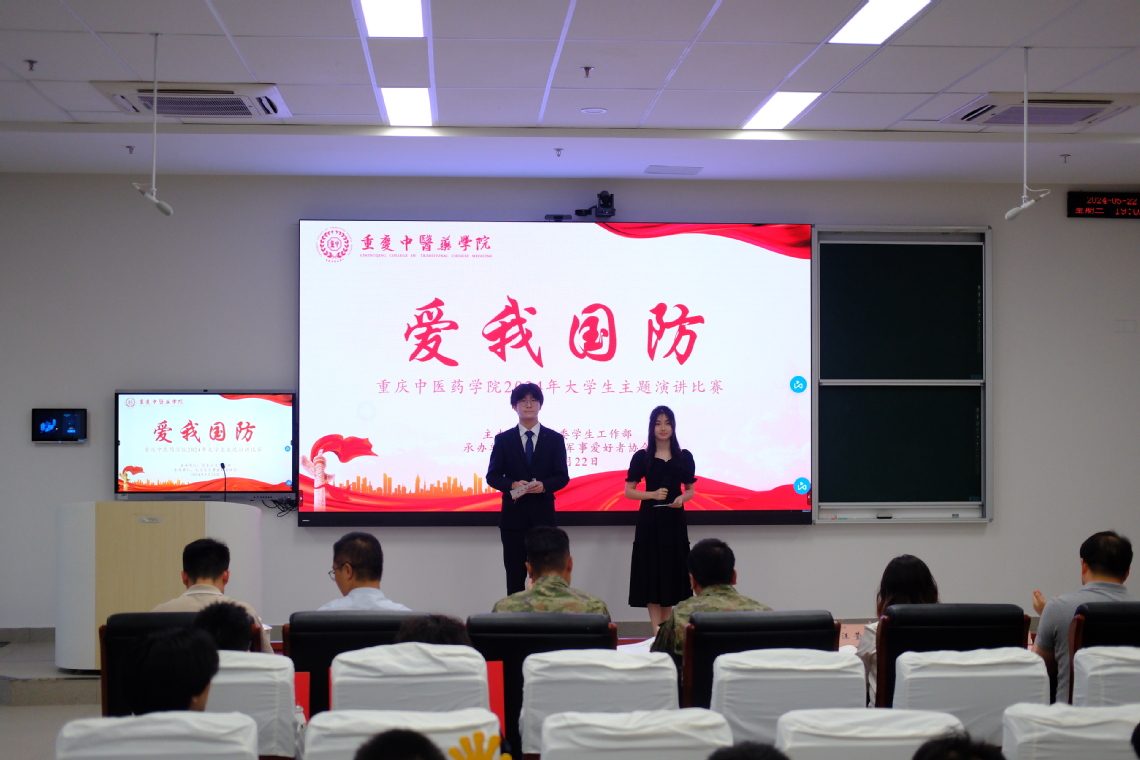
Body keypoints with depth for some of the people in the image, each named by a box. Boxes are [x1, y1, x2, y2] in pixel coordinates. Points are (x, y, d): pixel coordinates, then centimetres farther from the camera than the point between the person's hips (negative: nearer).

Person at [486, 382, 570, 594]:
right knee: (515, 576, 4)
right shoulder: (503, 439, 5)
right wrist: (512, 485, -18)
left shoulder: (555, 439, 6)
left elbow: (562, 477, 3)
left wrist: (544, 485, -18)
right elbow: (492, 476, 2)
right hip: (513, 514, 0)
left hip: (543, 513, 0)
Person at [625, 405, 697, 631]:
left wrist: (682, 498, -11)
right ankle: (657, 631, -2)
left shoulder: (684, 457, 5)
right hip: (649, 520, -2)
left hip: (675, 520, 2)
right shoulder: (641, 457, -1)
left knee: (672, 571, 6)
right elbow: (629, 491, 0)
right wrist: (653, 494, -15)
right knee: (652, 572, -3)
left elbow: (690, 490, 11)